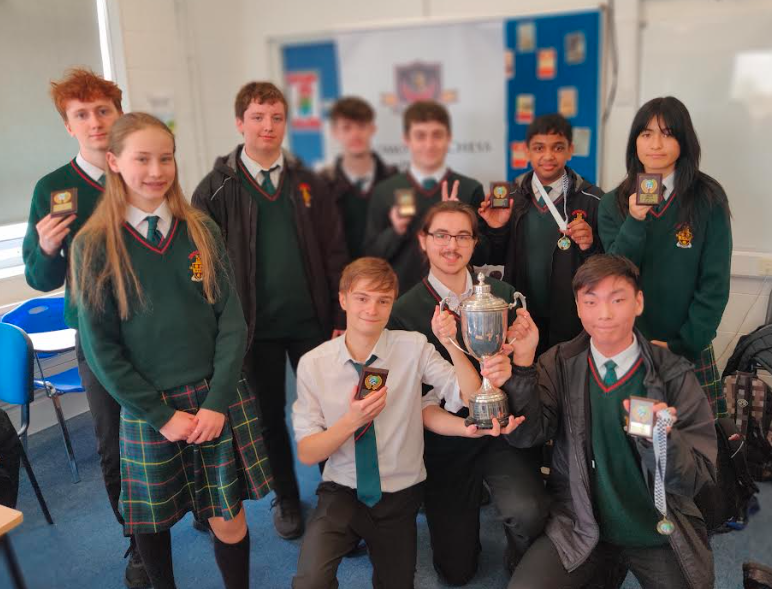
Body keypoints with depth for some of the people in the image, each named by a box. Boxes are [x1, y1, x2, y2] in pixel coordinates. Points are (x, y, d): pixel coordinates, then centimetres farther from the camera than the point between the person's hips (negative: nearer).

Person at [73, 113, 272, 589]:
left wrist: (217, 403, -10)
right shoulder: (94, 245, -5)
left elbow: (231, 320, -1)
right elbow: (101, 346, -5)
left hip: (219, 400, 1)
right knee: (153, 519, 15)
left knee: (229, 519, 7)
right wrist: (163, 415, -9)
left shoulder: (201, 230, 0)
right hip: (147, 408, -1)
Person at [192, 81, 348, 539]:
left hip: (311, 321, 1)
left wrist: (341, 319, -2)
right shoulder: (216, 189, -2)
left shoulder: (308, 184, 4)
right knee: (269, 415, 13)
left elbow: (335, 255, 3)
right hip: (254, 326, -1)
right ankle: (286, 498, 34)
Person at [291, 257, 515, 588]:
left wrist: (451, 343, -30)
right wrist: (352, 420, -26)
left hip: (399, 497, 2)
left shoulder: (414, 347, -9)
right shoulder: (313, 364, -10)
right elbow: (307, 453, -9)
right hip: (342, 493, -1)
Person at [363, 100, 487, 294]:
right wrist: (395, 231, -16)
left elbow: (482, 254, -3)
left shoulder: (470, 189, -2)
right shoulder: (384, 191, -1)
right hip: (402, 296, 0)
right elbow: (372, 254, 1)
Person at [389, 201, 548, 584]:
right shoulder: (404, 312, -9)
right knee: (456, 572, 9)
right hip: (446, 446, 0)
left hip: (503, 434, 1)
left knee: (528, 513, -29)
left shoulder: (502, 294, 0)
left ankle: (522, 564, 8)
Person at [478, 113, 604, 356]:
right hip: (520, 319, 2)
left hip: (571, 321, -2)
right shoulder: (509, 196, 2)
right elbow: (495, 261, 7)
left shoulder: (592, 200, -6)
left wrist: (590, 246, -21)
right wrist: (496, 230, -11)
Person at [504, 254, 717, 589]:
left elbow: (698, 478, -10)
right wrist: (523, 362, -23)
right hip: (579, 528, 1)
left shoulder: (674, 375, -9)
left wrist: (661, 437, -30)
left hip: (661, 534, 0)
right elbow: (525, 435, -13)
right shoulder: (559, 364, -4)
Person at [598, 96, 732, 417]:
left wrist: (684, 345, -10)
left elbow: (714, 285, -5)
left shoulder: (708, 200, -5)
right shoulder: (613, 203, 0)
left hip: (689, 350, -1)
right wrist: (635, 222, -20)